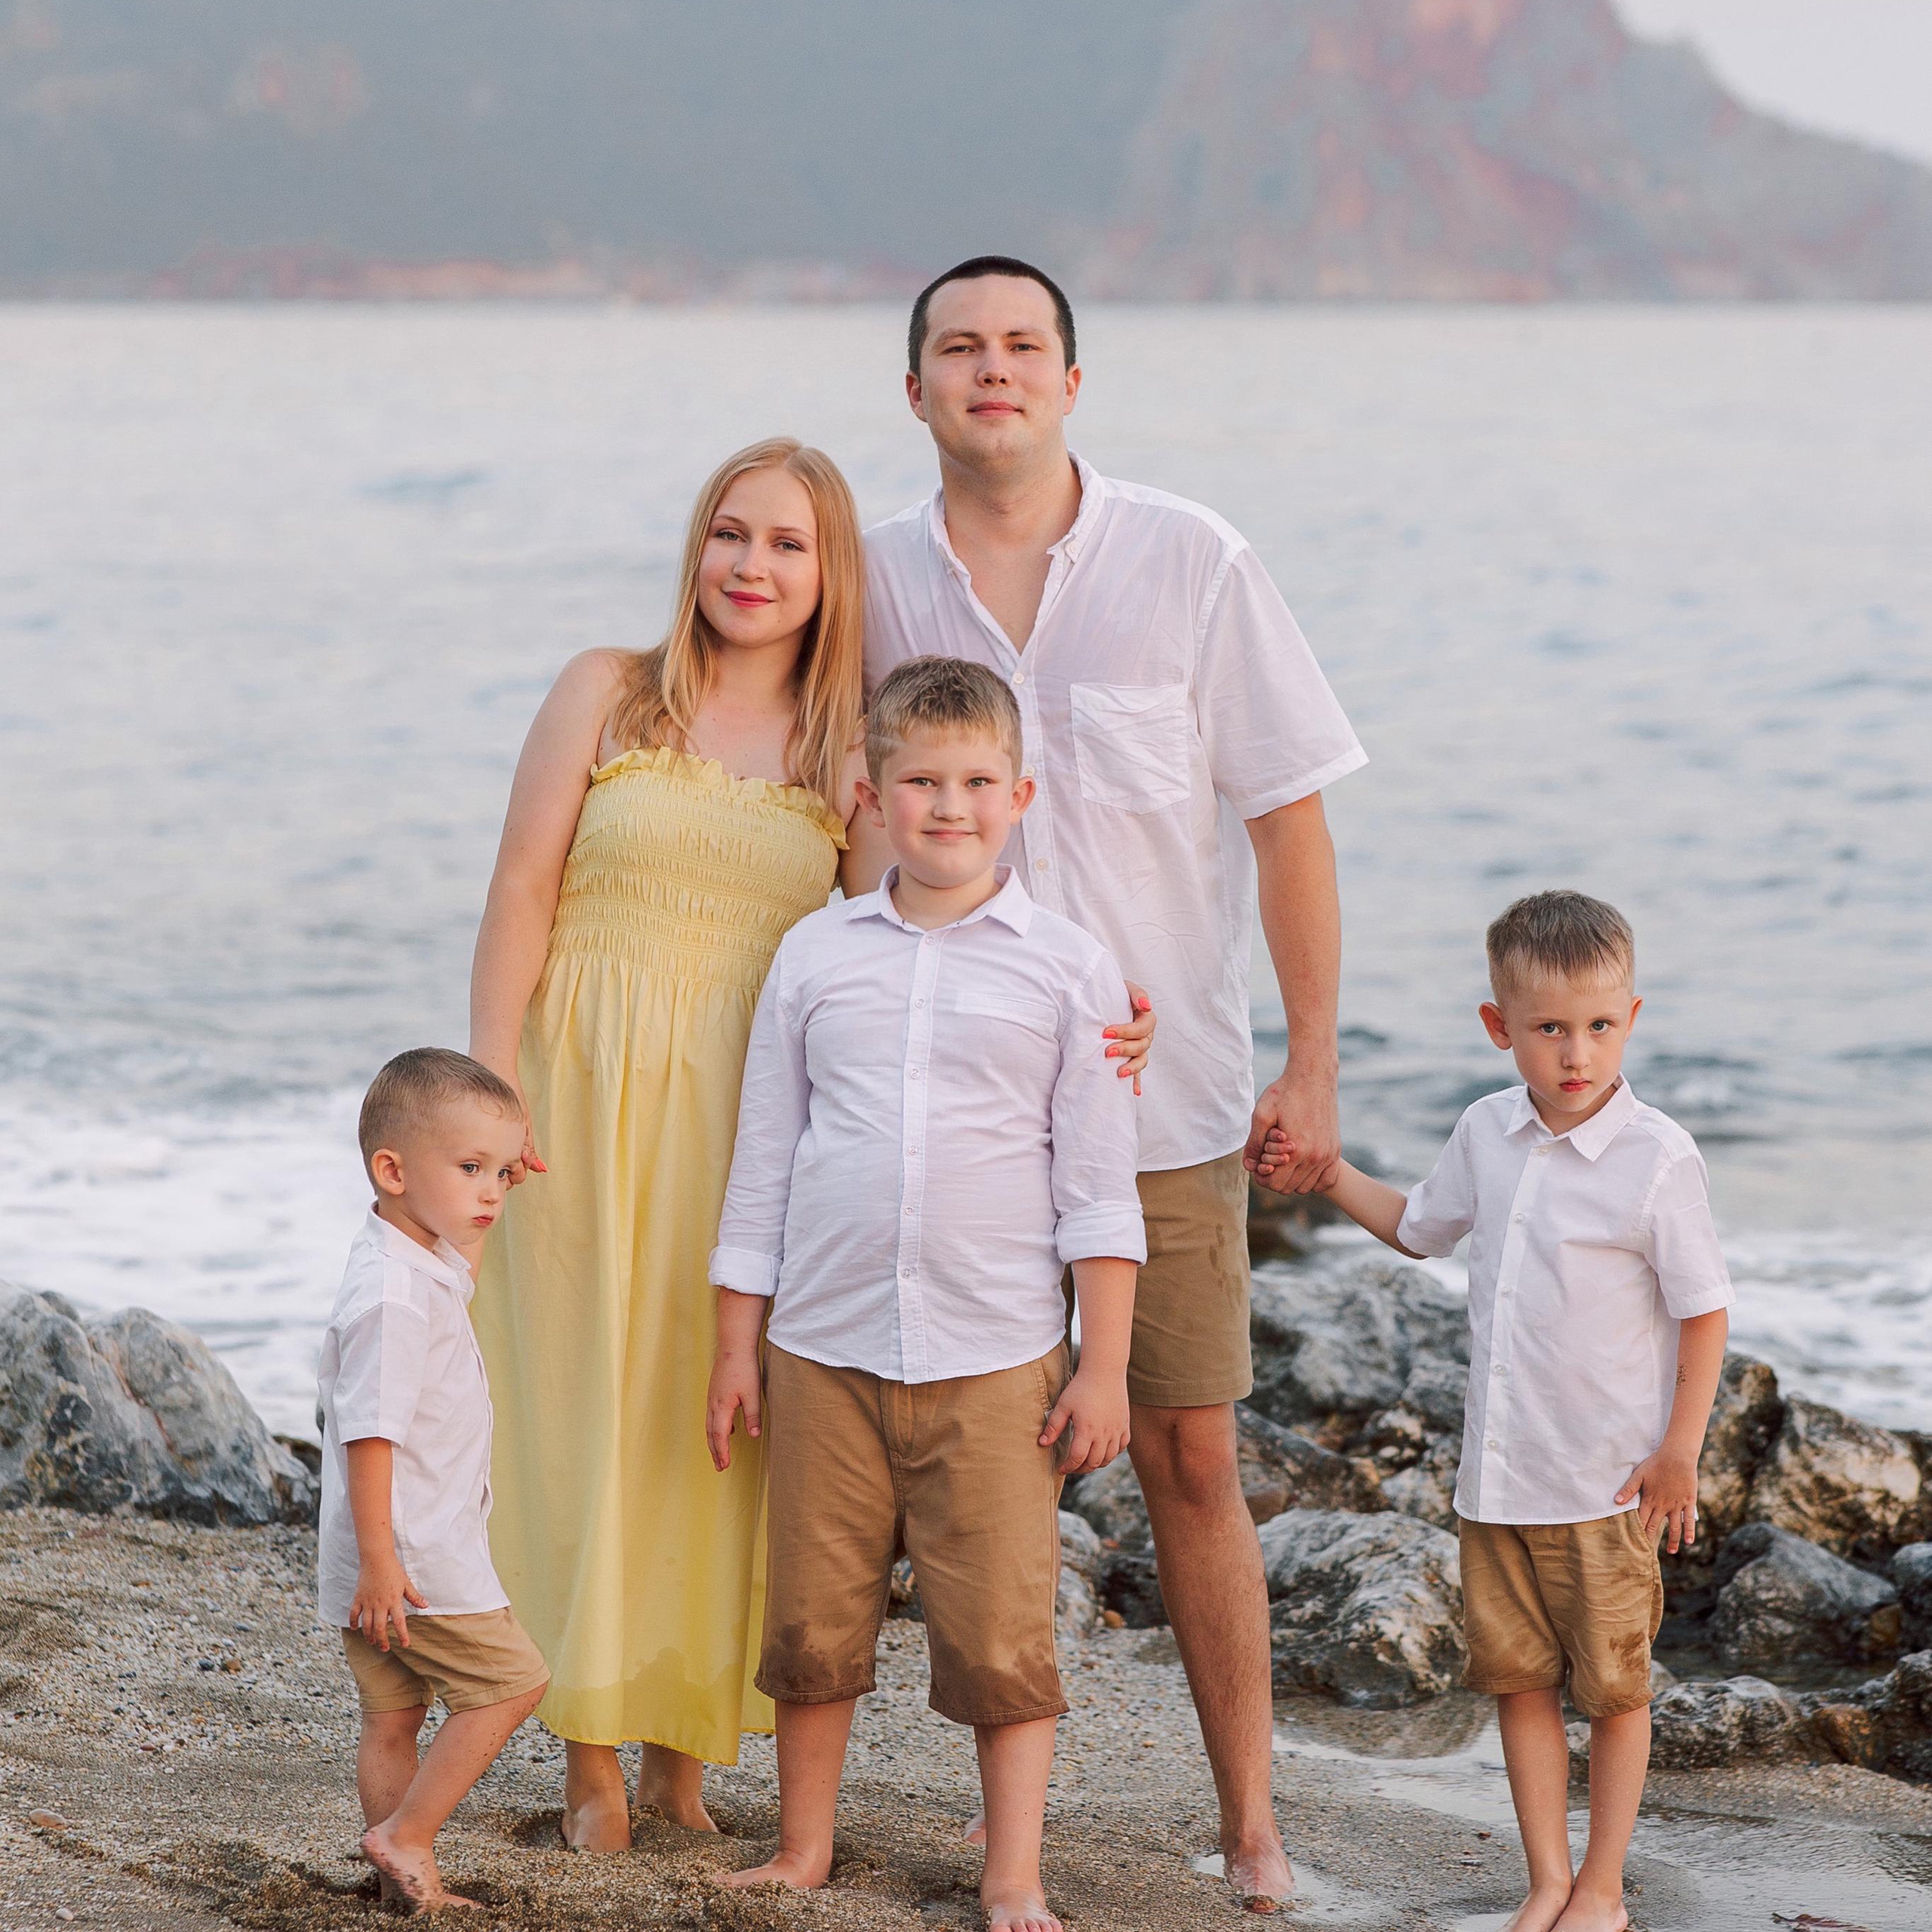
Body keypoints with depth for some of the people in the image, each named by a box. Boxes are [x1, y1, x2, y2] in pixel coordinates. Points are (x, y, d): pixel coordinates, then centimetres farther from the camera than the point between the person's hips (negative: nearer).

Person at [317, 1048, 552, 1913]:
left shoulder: (424, 1268, 13)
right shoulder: (393, 1293, -21)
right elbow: (369, 1430, -24)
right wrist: (380, 1559, -25)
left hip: (395, 1557, 10)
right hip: (412, 1555, -10)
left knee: (393, 1718, 12)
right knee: (511, 1680, -4)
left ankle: (412, 1887, 18)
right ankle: (403, 1836, -2)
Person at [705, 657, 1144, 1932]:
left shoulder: (1068, 967, 2)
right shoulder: (817, 956, 7)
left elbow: (1098, 1183, 2)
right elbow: (764, 1161, 12)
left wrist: (1105, 1364, -3)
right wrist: (738, 1345, 10)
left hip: (996, 1359, -2)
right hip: (825, 1349, 2)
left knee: (1003, 1629, -2)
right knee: (813, 1619, 8)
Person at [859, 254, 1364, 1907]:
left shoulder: (1190, 562, -3)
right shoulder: (881, 580, 3)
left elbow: (1288, 818, -1)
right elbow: (861, 836, 12)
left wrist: (1314, 1062, -4)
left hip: (1166, 1094, -2)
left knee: (1192, 1458, 1)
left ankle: (1252, 1823, 11)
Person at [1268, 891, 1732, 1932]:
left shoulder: (1659, 1159, -14)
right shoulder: (1486, 1134, 3)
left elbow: (1704, 1309, -9)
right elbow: (1418, 1226, 23)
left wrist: (1680, 1451, -11)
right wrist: (1323, 1170, 14)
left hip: (1609, 1483, -5)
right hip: (1497, 1472, 5)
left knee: (1612, 1687, 7)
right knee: (1518, 1677, 10)